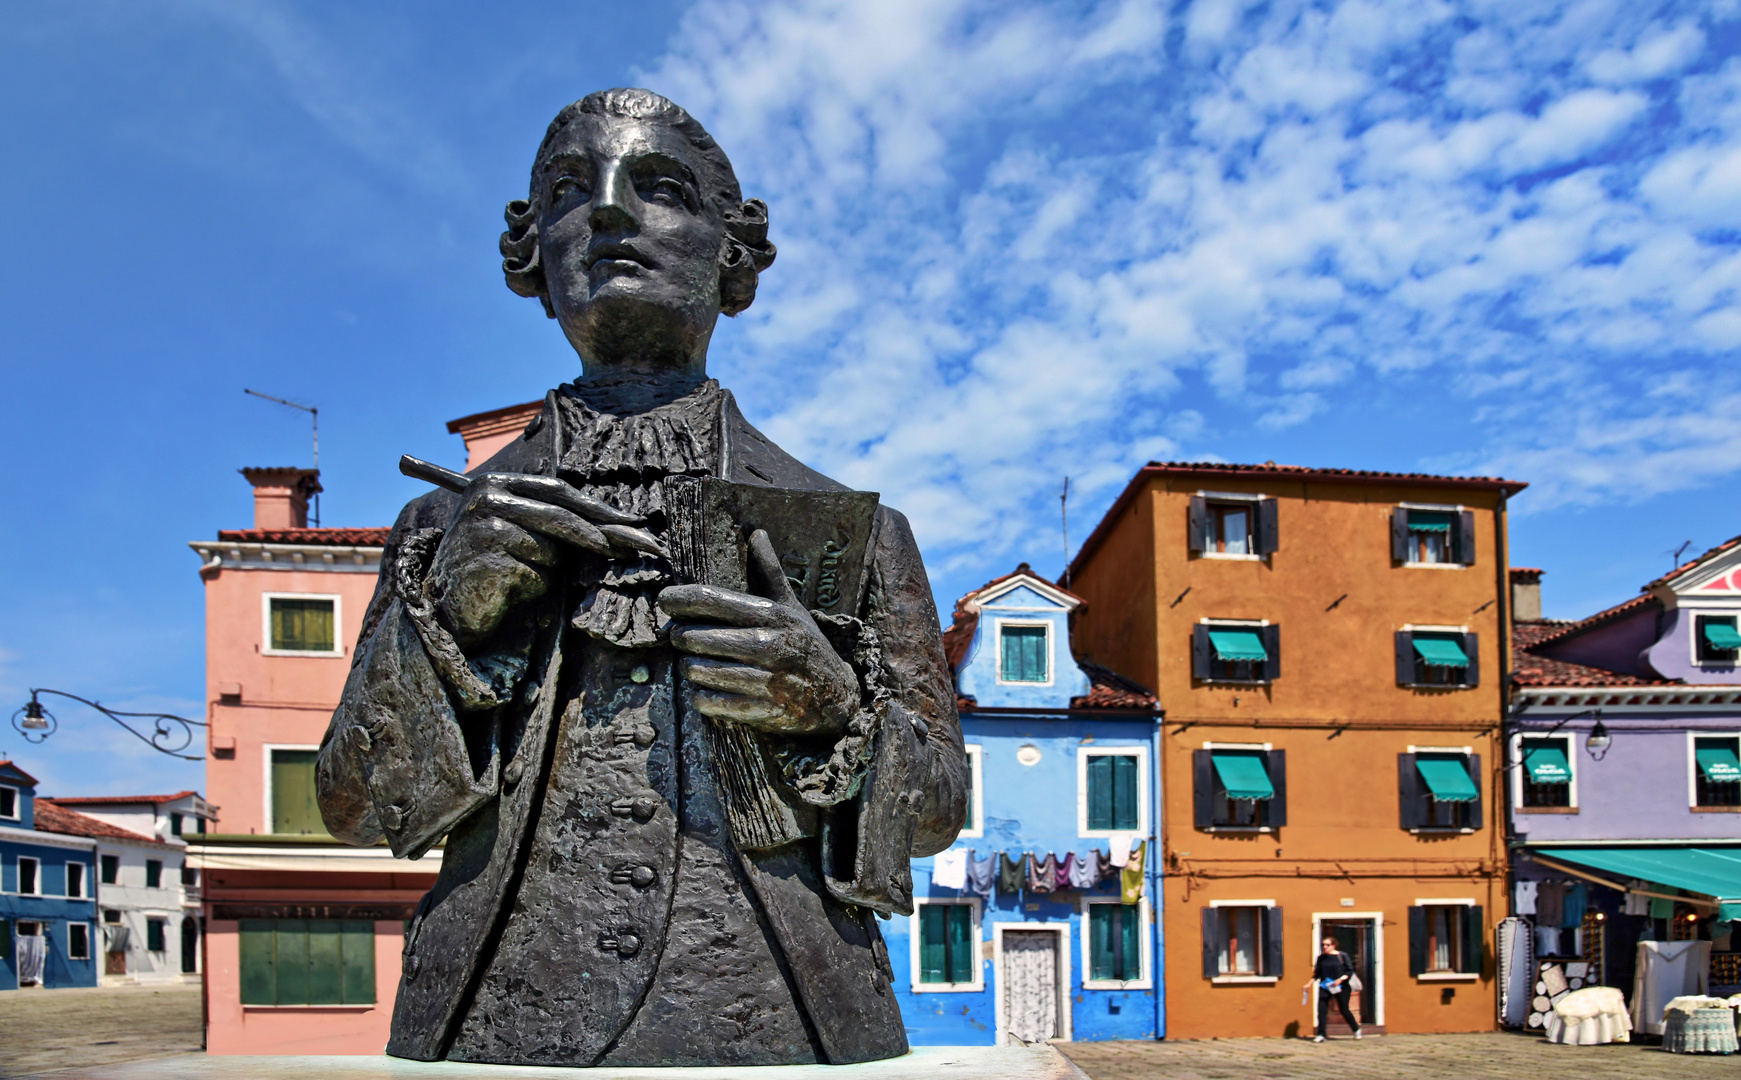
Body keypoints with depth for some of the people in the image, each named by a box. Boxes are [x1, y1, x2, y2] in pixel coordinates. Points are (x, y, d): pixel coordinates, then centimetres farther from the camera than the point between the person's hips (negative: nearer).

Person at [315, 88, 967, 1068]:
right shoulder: (452, 524, 12)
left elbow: (937, 803, 10)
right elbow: (356, 806, 9)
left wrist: (837, 706, -10)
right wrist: (448, 616, -7)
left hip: (775, 1024, 0)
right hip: (504, 1024, 1)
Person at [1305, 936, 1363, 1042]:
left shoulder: (1342, 956, -4)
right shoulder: (1321, 957, 5)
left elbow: (1350, 971, -4)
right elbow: (1317, 973, 14)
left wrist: (1340, 979, -18)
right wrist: (1309, 984, 7)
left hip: (1341, 987, -3)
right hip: (1325, 987, 3)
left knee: (1344, 1010, 4)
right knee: (1321, 1009, -10)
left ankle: (1356, 1030, 30)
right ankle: (1320, 1035, -4)